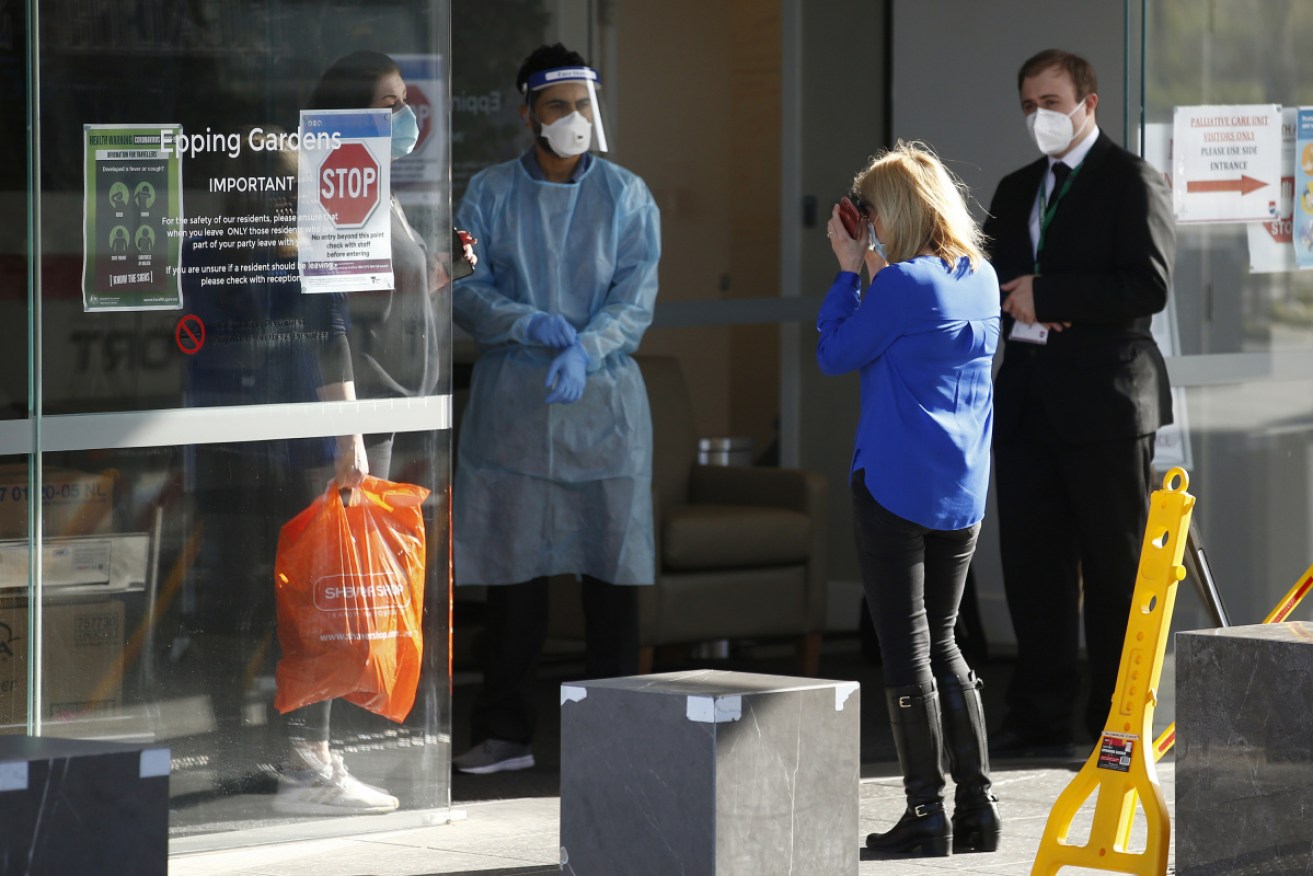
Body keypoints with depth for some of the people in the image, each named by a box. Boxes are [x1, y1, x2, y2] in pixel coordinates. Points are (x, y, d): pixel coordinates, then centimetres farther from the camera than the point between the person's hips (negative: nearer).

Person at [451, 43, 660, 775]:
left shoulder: (627, 196, 4)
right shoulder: (491, 194, 6)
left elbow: (636, 298, -4)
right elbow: (465, 289, -1)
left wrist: (584, 352, -22)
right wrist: (529, 324, -19)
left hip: (602, 396, 0)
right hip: (510, 401, 1)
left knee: (613, 567, 0)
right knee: (513, 566, 2)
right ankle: (507, 732, 8)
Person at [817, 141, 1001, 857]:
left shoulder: (900, 283, -14)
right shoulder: (981, 279, 8)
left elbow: (834, 354, -5)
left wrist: (848, 270, 1)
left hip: (895, 483, -7)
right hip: (963, 489, 7)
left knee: (906, 647, -2)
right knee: (940, 641, 15)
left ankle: (926, 813, -1)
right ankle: (976, 804, 11)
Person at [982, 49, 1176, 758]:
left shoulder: (1132, 182, -3)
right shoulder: (1016, 192, 19)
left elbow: (1149, 286, -13)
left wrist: (1046, 294, -15)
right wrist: (1012, 303, -5)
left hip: (1105, 398, -6)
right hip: (1028, 399, 6)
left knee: (1116, 567, -1)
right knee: (1033, 565, 5)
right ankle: (1041, 717, 10)